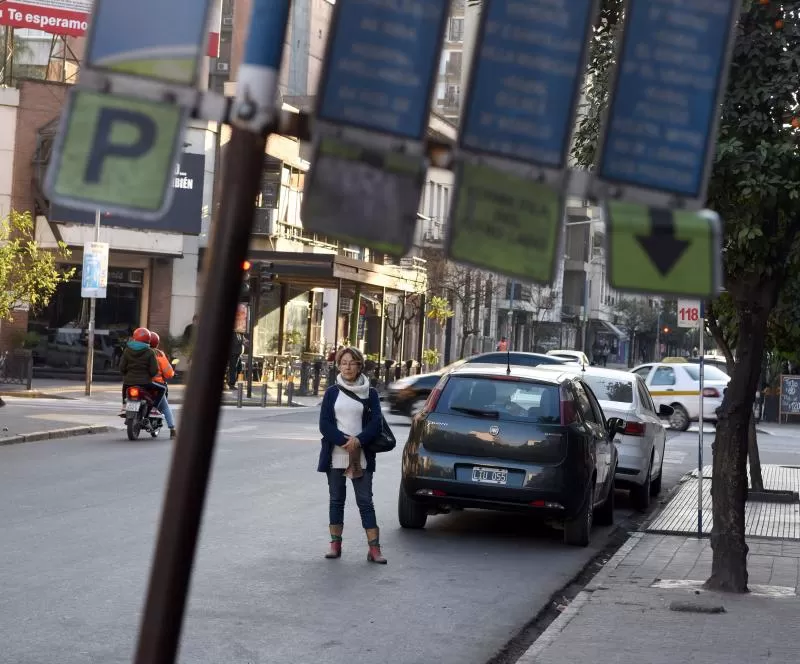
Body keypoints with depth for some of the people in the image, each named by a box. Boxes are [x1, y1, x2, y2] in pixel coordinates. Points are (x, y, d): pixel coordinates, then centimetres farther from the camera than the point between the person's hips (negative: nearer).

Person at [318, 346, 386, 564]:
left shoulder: (370, 393, 5)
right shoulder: (332, 392, 6)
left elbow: (375, 424, -2)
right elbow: (325, 424, -1)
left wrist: (358, 441, -18)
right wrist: (344, 441, -15)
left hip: (361, 456, -1)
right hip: (335, 455, 1)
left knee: (365, 501, -4)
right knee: (336, 499, 7)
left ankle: (374, 548, -7)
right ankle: (335, 544, 14)